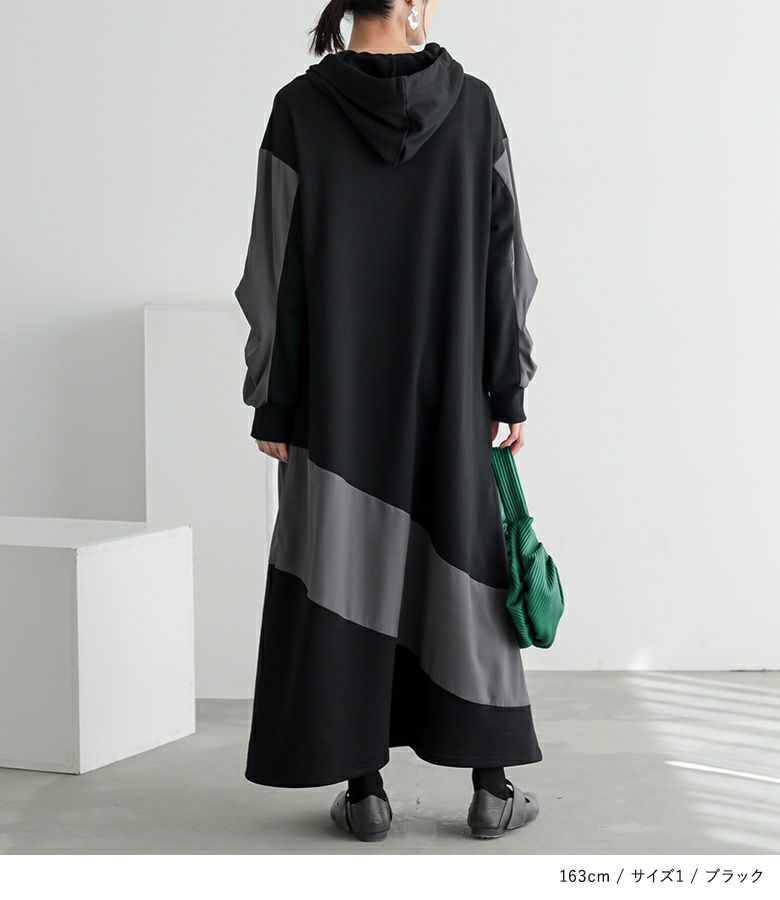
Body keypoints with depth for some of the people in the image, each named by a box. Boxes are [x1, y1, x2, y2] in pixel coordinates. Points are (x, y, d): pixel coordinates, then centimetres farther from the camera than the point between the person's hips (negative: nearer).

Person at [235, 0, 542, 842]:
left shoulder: (299, 109, -7)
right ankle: (492, 785, 10)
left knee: (343, 574, 6)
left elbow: (276, 267, -7)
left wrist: (271, 402, -1)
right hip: (447, 390, 1)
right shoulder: (473, 105, -4)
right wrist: (511, 391, 4)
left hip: (337, 392, -1)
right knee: (462, 566, 8)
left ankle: (364, 787, 7)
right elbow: (505, 261, -3)